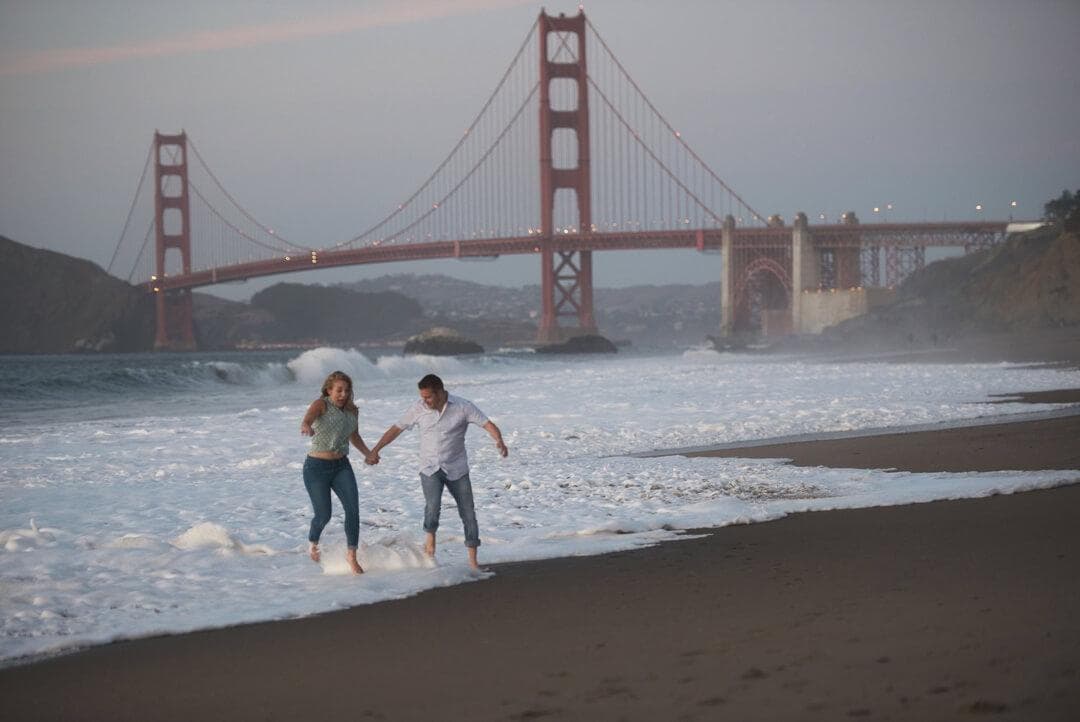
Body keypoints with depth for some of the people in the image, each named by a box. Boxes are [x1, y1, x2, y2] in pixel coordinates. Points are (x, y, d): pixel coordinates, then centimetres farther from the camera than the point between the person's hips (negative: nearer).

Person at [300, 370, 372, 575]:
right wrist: (306, 426, -58)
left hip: (342, 466, 5)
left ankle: (351, 555, -5)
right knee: (323, 515, -1)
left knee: (353, 508, -13)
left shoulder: (352, 410, 6)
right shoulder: (321, 404, -12)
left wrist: (368, 453, 10)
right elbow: (309, 415, -35)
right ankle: (313, 544, 31)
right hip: (317, 467, -5)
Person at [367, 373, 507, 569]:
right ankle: (430, 536, 6)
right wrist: (375, 450, 7)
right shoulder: (418, 408, -3)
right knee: (433, 506, -24)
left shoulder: (463, 407, -10)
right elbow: (396, 429, 8)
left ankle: (473, 560, 11)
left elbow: (487, 424, -16)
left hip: (456, 469, 0)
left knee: (468, 514, 0)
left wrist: (499, 441, -36)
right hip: (430, 468, 0)